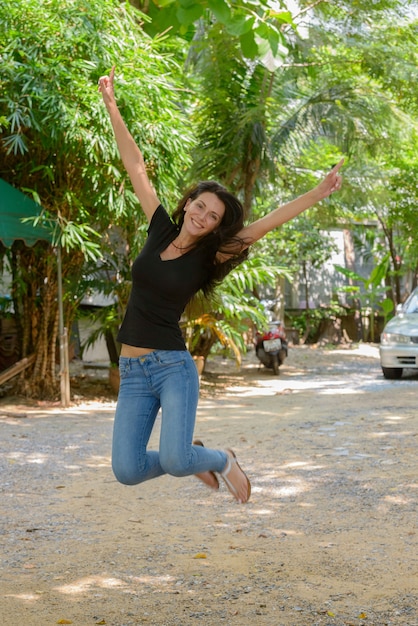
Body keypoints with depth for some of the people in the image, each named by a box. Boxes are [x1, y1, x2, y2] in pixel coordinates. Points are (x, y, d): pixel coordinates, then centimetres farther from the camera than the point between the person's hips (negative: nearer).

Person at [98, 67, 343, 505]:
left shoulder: (208, 257, -2)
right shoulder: (160, 230, 6)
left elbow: (266, 223, -12)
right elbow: (136, 166, 9)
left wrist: (318, 193, -21)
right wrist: (111, 106, 12)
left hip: (173, 366, -4)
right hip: (132, 371, 4)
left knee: (175, 462, -23)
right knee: (127, 470, -7)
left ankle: (223, 461, 12)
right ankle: (190, 453, 23)